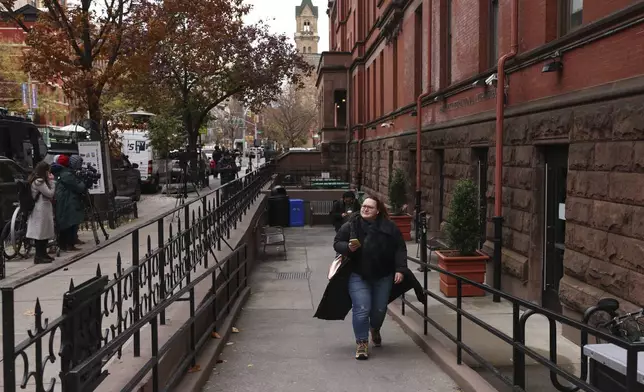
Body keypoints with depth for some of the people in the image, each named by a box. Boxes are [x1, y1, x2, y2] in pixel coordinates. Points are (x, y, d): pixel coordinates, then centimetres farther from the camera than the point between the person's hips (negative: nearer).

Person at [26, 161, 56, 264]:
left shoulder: (40, 180, 17)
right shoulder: (38, 181, -14)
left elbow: (50, 195, 16)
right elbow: (50, 193, -15)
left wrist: (49, 181, 8)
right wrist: (51, 181, -8)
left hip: (44, 209, 10)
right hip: (41, 210, -10)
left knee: (45, 233, 14)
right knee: (41, 233, -7)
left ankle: (43, 254, 21)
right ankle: (39, 256, -4)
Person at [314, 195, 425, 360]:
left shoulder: (389, 227, -6)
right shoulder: (350, 225, -9)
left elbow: (400, 249, -2)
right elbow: (337, 243, -2)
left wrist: (400, 270, -11)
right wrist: (348, 247, -23)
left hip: (383, 276, 2)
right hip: (357, 276, -2)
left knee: (380, 309, 14)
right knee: (362, 310, -8)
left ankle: (375, 330, 47)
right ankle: (362, 343, 8)